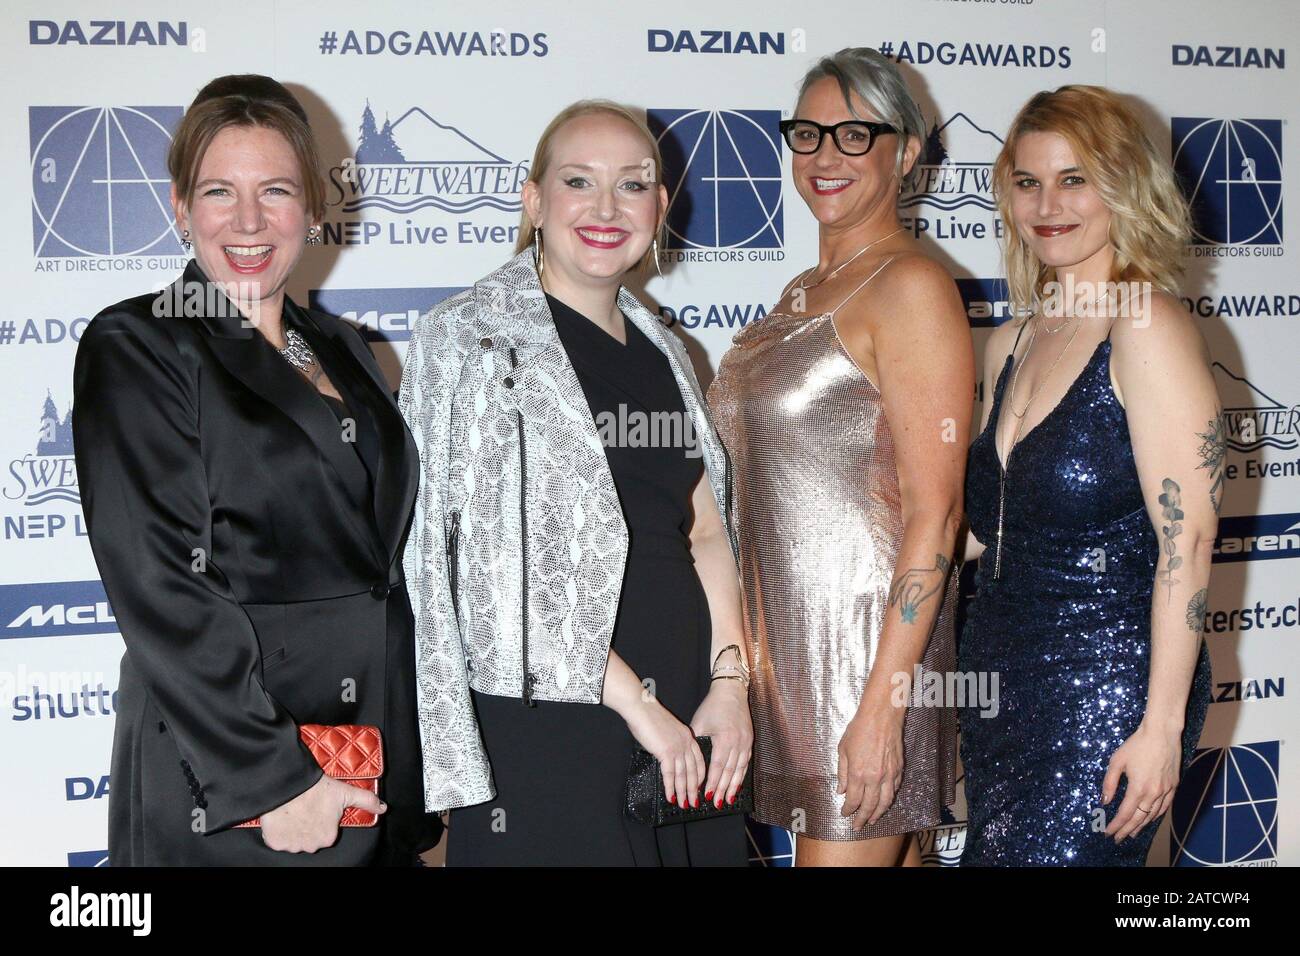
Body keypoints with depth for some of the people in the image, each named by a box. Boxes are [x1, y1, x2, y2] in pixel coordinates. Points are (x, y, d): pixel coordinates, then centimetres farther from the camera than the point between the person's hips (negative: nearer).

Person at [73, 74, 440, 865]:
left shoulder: (346, 352, 12)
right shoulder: (135, 347, -6)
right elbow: (155, 584, -15)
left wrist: (415, 760, 10)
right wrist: (271, 777, -19)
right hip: (217, 793, -5)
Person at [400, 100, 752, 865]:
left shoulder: (662, 351, 13)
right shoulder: (471, 337, -6)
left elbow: (705, 532, 12)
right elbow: (502, 559, -14)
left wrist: (730, 681, -2)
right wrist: (636, 703, -15)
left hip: (689, 725, 6)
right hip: (543, 734, -6)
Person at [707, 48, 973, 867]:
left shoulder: (912, 287, -11)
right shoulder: (803, 292, 15)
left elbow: (934, 512, -17)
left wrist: (882, 706, -21)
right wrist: (752, 650, 17)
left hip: (867, 638, -8)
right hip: (789, 633, 8)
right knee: (888, 851, 15)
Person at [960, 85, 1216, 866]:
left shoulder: (1146, 327, -13)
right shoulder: (1012, 344, 11)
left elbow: (1186, 540, -17)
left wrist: (1162, 726, -19)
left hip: (1106, 684, -7)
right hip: (1004, 678, 8)